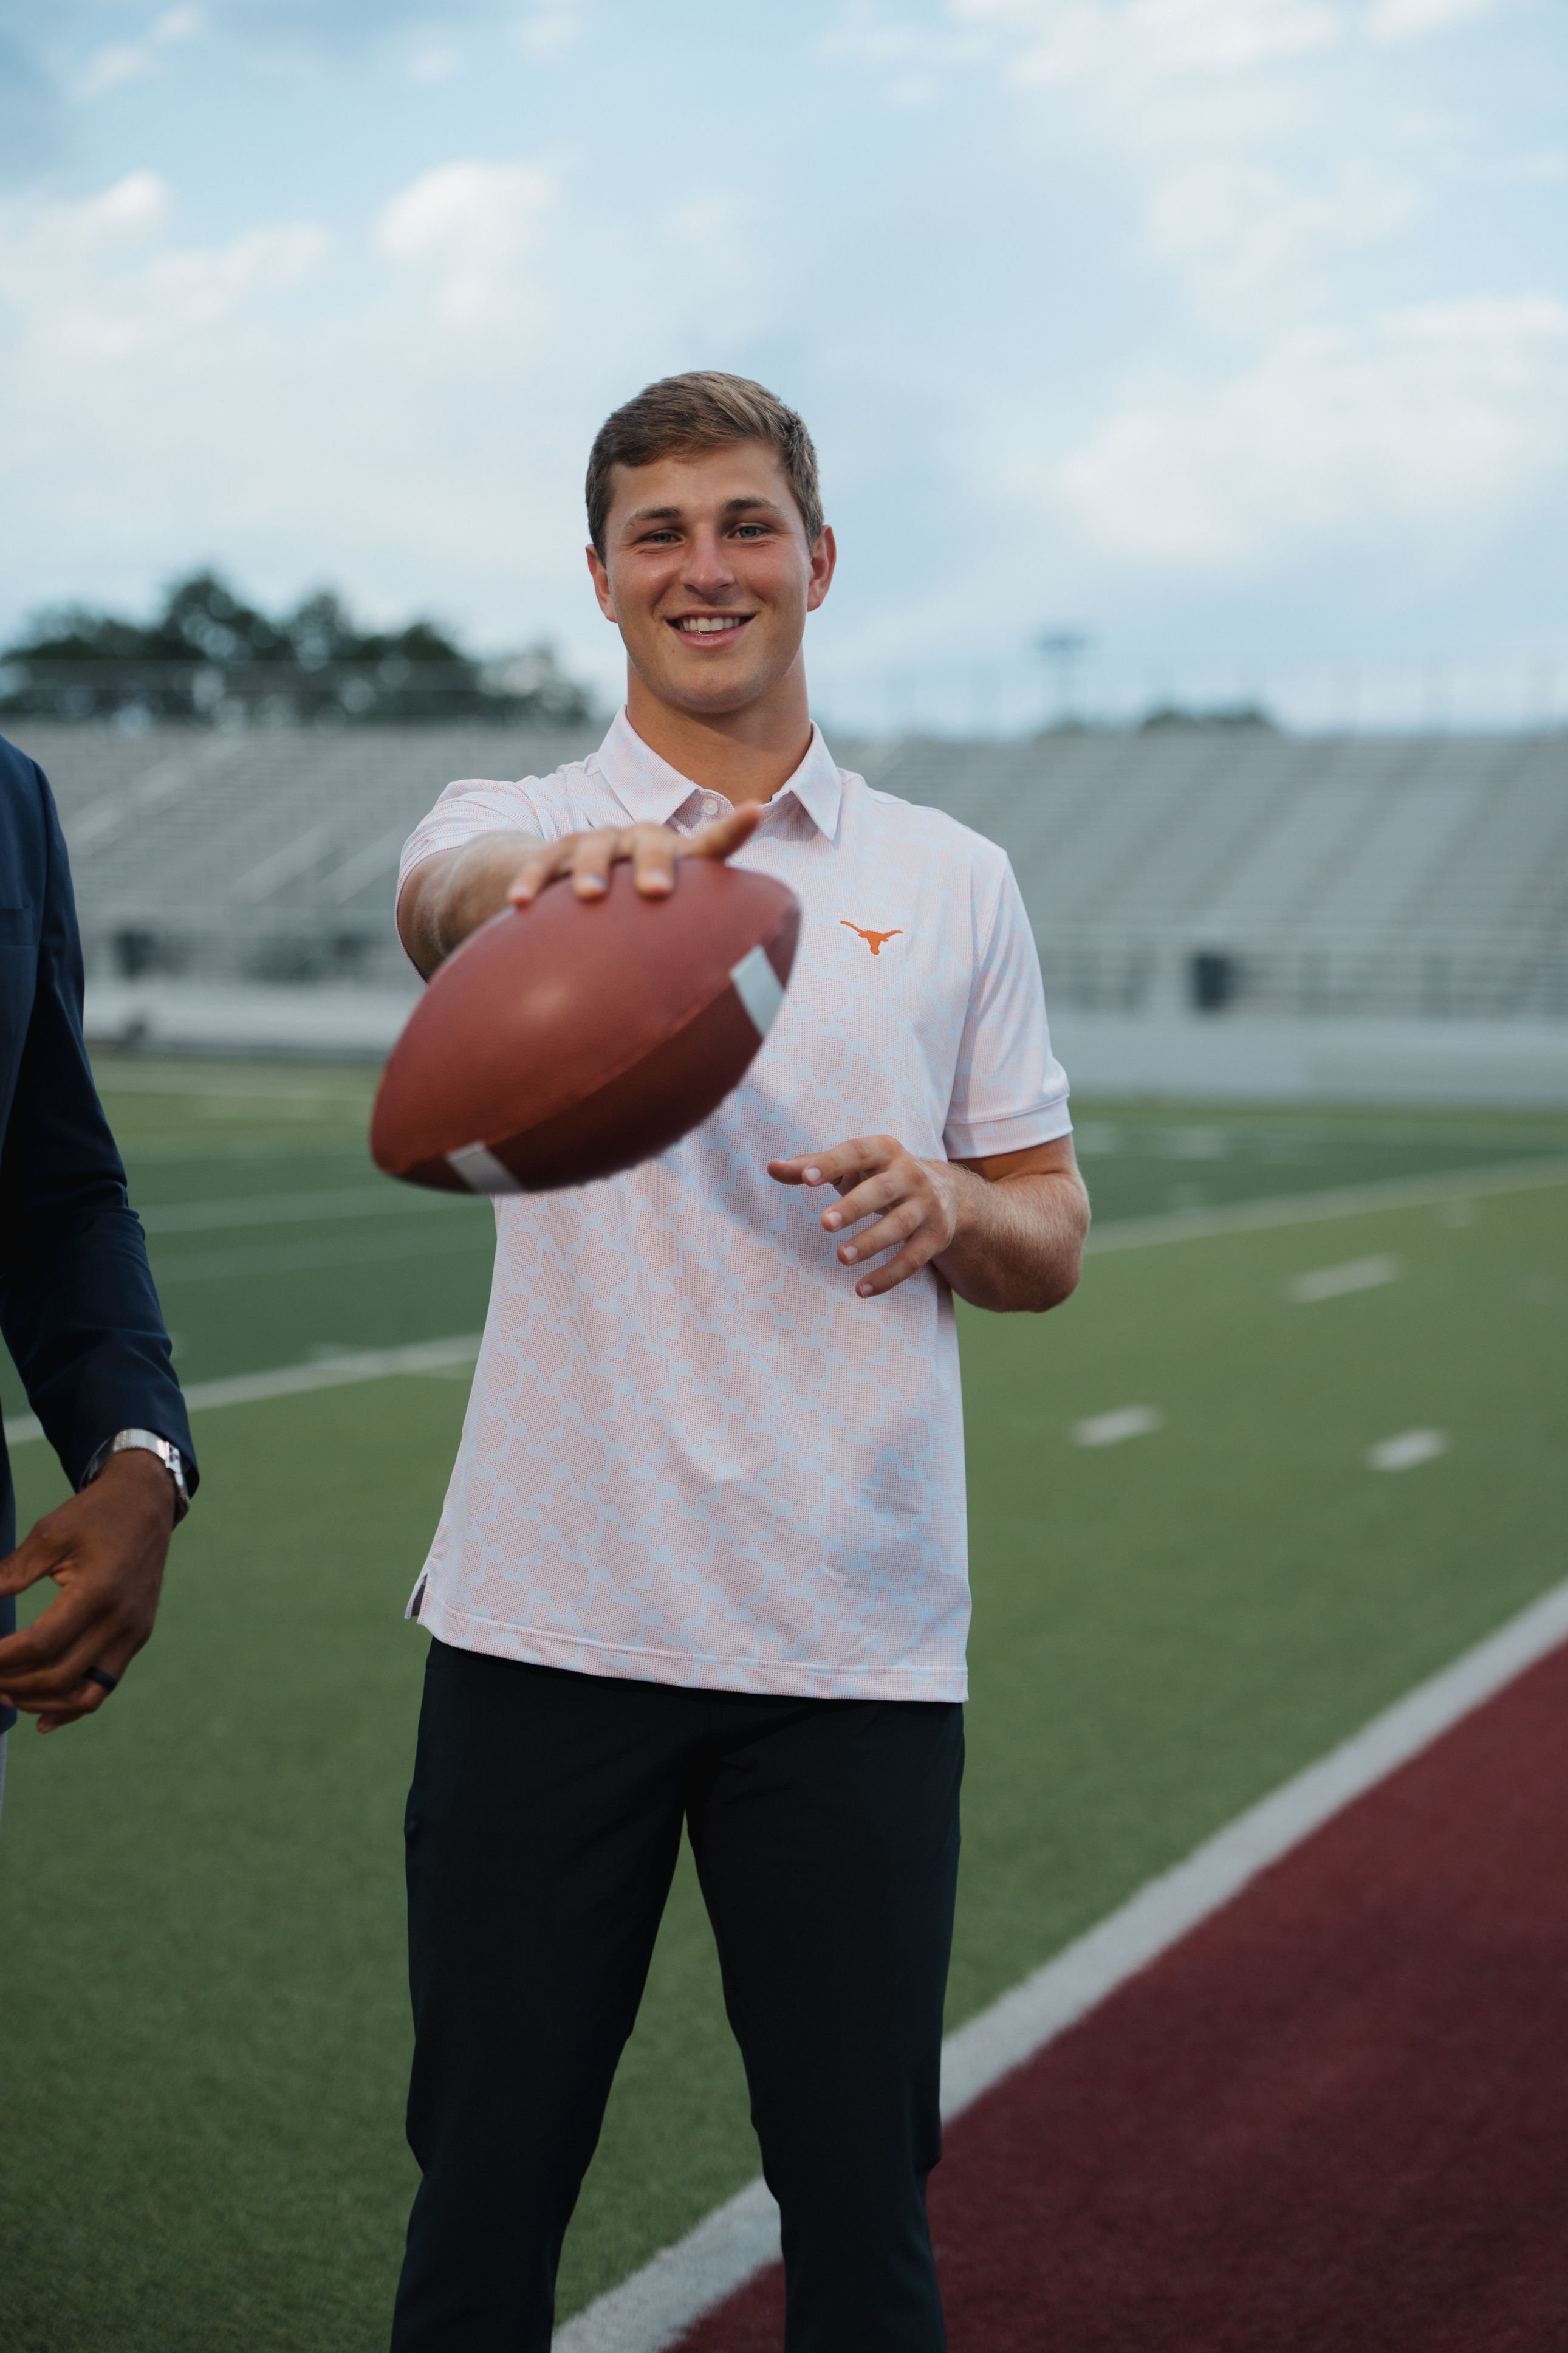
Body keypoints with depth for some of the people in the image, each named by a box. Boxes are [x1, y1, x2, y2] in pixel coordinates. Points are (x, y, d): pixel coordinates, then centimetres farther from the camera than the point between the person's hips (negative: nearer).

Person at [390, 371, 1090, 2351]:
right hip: (549, 1626, -1)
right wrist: (560, 875, -47)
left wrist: (948, 1210, -10)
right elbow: (447, 897, -23)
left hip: (861, 1643, 1)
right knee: (487, 2177, 6)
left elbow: (1048, 1241, 14)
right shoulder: (518, 829, 3)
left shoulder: (952, 880, 10)